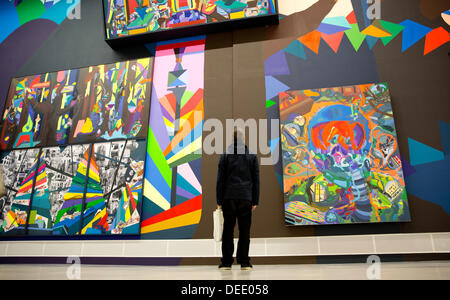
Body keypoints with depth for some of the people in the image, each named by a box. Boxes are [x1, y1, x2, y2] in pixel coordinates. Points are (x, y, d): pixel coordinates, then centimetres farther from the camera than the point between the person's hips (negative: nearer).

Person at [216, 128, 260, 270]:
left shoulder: (225, 155, 3)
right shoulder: (252, 155, 7)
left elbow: (220, 180, 1)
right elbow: (256, 180, 6)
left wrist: (219, 201, 3)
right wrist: (255, 201, 9)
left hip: (229, 198, 0)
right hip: (246, 198, 1)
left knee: (228, 230, 4)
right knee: (244, 231, 4)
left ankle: (226, 262, 7)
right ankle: (244, 262, 7)